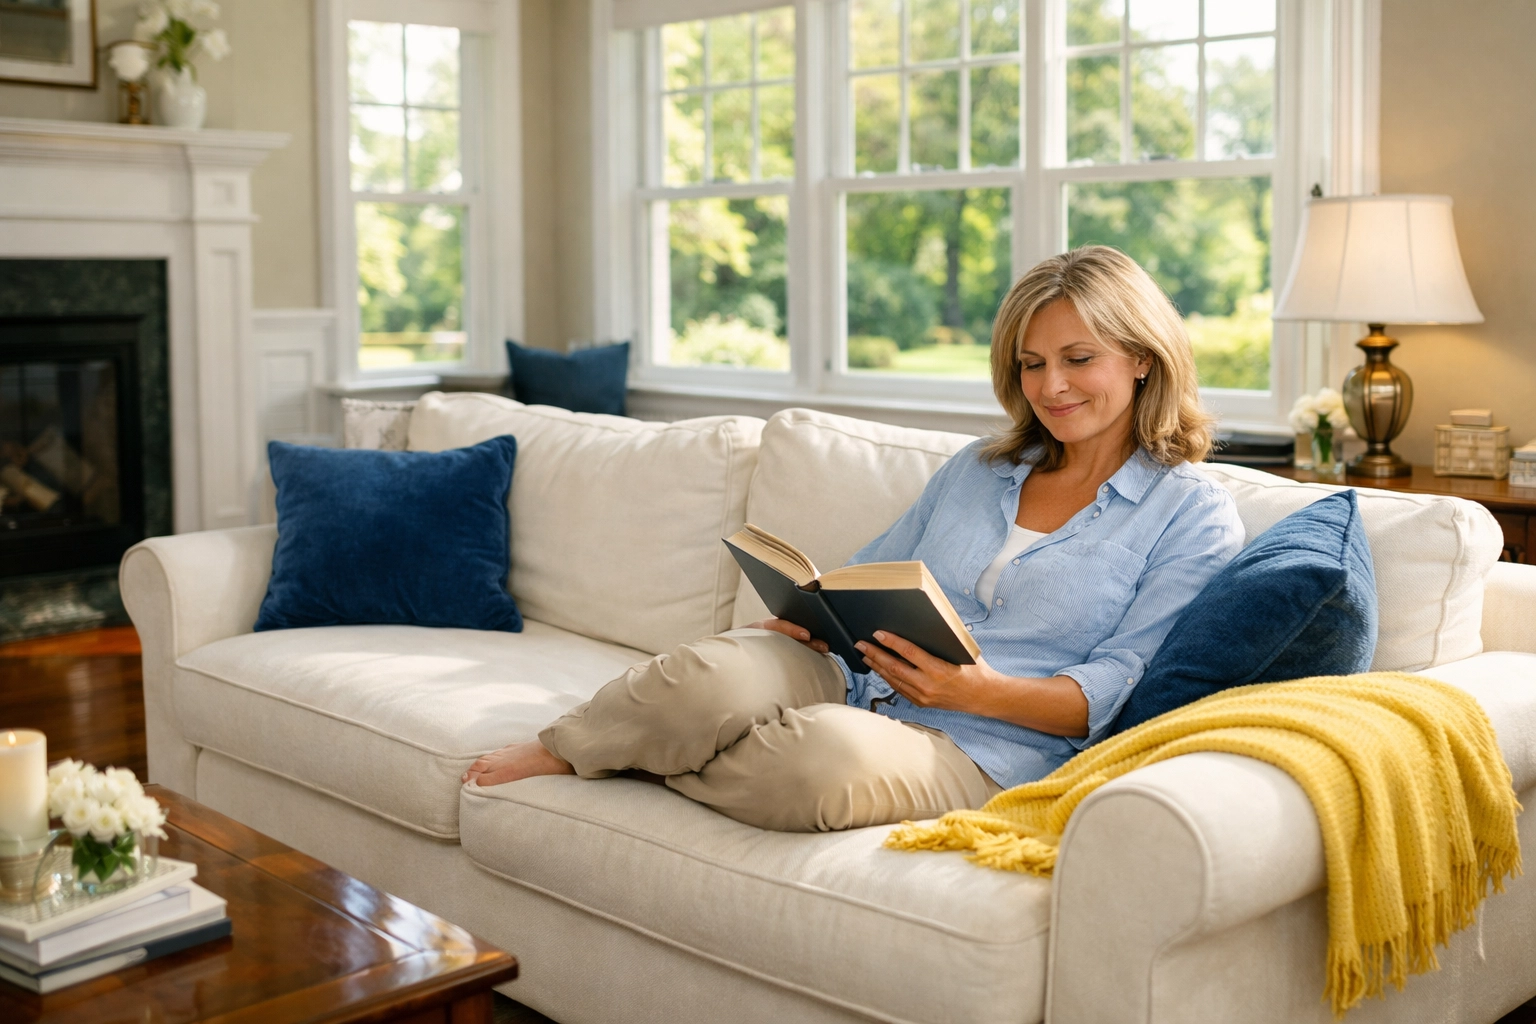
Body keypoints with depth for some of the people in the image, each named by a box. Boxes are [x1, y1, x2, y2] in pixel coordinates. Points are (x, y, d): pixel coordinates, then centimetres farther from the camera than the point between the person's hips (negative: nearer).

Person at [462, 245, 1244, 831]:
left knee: (831, 751, -39)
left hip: (974, 754, -4)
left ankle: (626, 761, -11)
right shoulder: (976, 468, 23)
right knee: (715, 673, -32)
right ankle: (559, 750, -5)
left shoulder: (1194, 517, 5)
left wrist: (981, 691, -20)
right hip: (855, 684, 4)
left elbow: (1109, 692, -3)